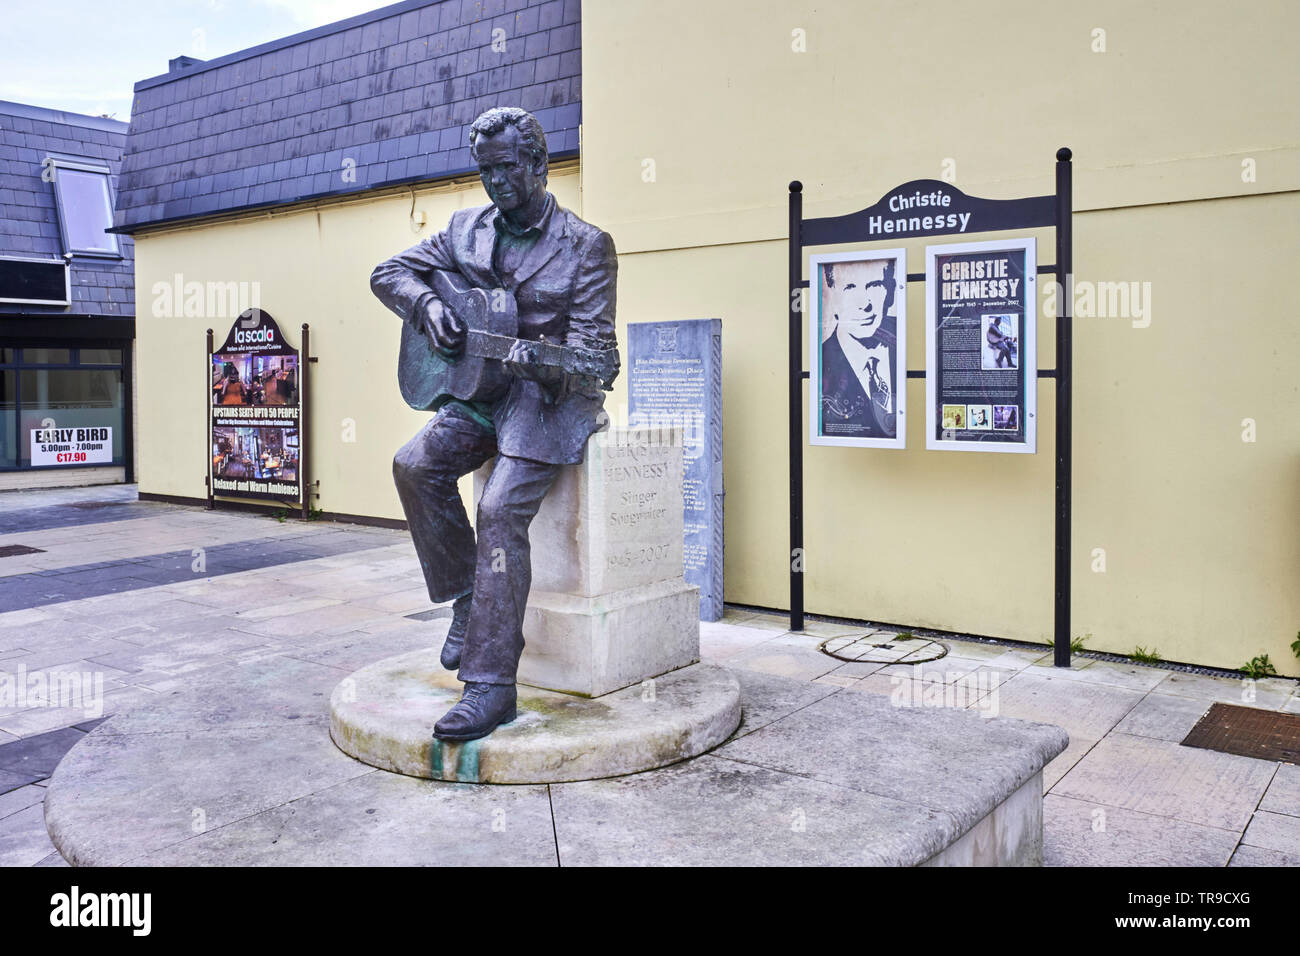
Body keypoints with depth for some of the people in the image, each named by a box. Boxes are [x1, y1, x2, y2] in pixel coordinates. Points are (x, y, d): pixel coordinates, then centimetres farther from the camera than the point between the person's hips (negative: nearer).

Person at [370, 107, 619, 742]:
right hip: (481, 388, 6)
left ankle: (491, 685, -20)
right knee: (415, 463, -21)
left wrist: (544, 363, -33)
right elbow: (389, 273, 15)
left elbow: (593, 343, -12)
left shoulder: (585, 245, -6)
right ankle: (467, 600, -1)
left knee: (501, 509, -25)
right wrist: (427, 307, -6)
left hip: (555, 396, -5)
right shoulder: (466, 230, 10)